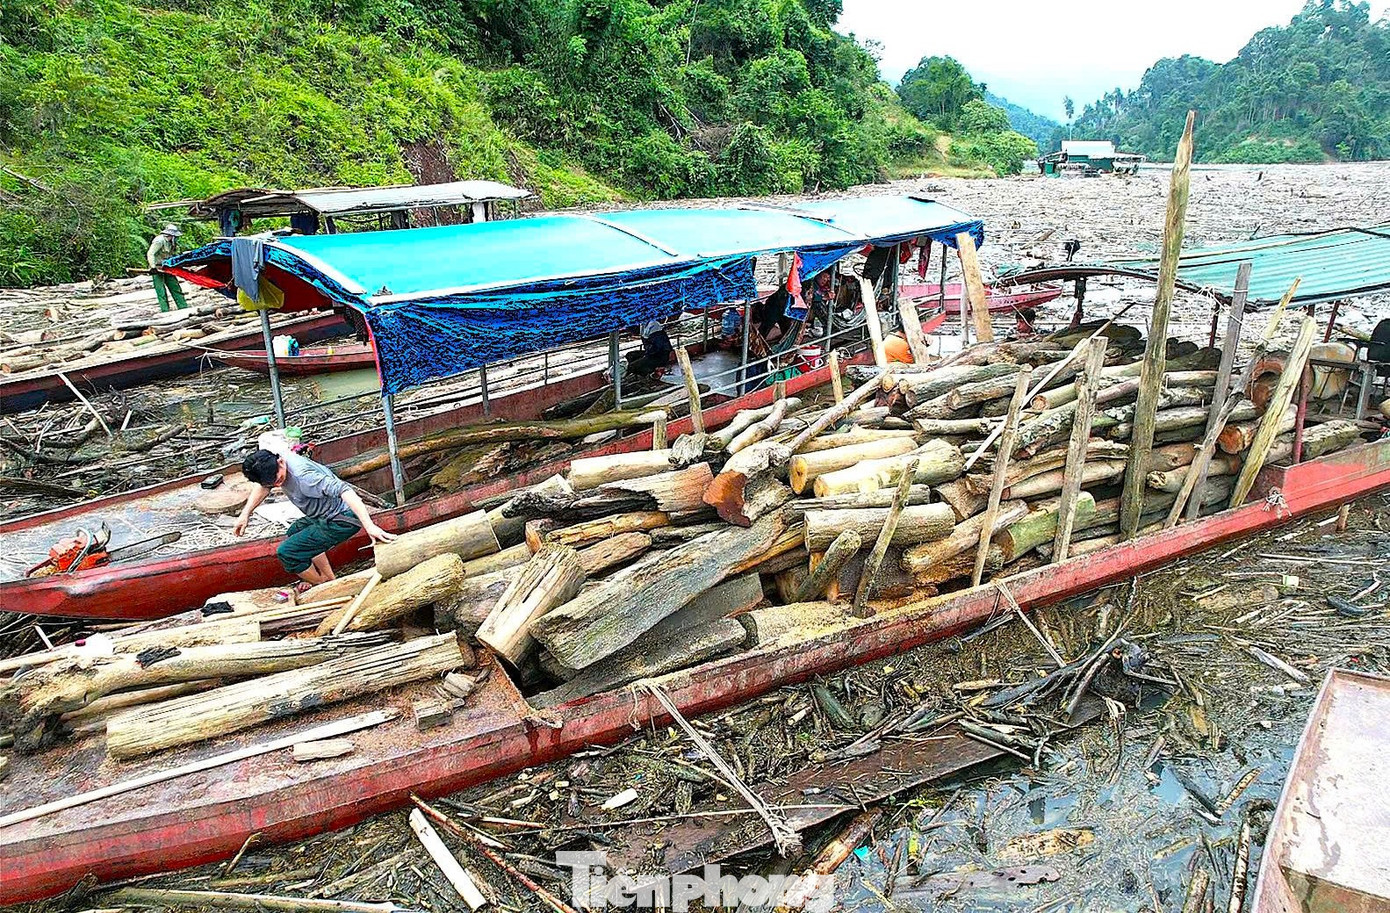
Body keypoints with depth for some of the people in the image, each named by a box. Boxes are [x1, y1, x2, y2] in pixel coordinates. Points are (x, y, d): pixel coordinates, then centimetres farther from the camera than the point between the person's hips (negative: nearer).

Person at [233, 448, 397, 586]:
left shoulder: (302, 475, -30)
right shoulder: (271, 464, -2)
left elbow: (343, 490, -40)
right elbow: (264, 486, 22)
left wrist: (369, 526, -47)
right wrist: (245, 513, 16)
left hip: (344, 520, -11)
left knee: (286, 552, -10)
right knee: (295, 532, 33)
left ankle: (323, 587, 14)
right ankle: (329, 579, 38)